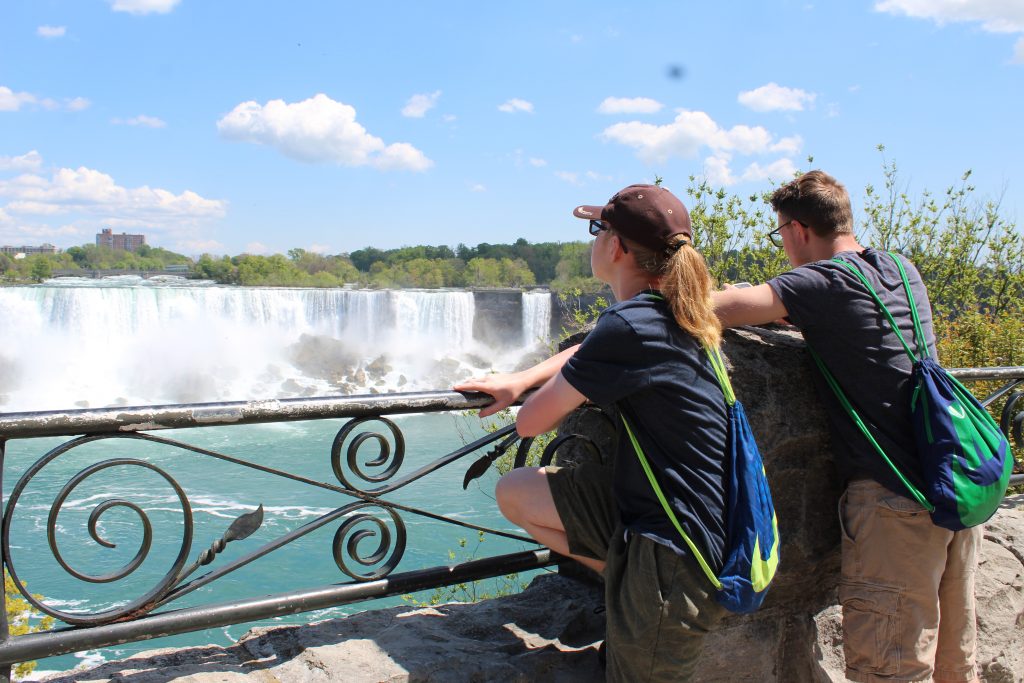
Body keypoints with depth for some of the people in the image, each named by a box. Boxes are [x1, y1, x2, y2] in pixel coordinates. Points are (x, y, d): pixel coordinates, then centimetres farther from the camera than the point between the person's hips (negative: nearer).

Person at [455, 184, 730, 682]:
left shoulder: (630, 325, -23)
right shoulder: (667, 314, 6)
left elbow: (530, 422, -14)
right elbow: (588, 353, 27)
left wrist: (570, 395, 7)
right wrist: (517, 380, 17)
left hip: (671, 553, -9)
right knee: (515, 492, 11)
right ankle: (622, 579, 12)